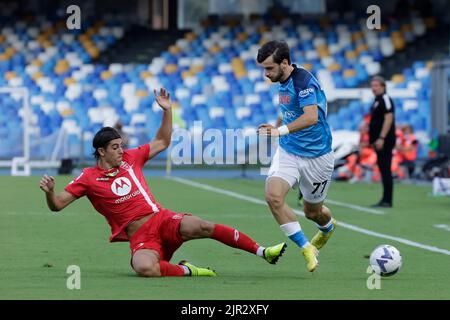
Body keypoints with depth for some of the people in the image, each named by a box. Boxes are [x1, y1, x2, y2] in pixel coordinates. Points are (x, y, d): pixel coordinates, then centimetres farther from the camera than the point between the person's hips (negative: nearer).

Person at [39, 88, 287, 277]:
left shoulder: (130, 158, 12)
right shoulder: (88, 178, 0)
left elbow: (162, 142, 24)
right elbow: (57, 205, -3)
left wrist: (167, 110, 14)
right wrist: (49, 192, -25)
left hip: (163, 219, 4)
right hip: (139, 237, -4)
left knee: (199, 227, -26)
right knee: (144, 268, -39)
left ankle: (262, 252, -22)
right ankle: (186, 270, -15)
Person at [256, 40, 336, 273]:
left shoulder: (303, 81, -21)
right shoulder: (283, 82, 6)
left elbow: (311, 117, -35)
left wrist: (281, 130, -45)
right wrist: (277, 128, 13)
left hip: (315, 156, -6)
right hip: (288, 151, 6)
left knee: (312, 212, 11)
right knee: (273, 196, -19)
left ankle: (328, 227, 50)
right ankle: (306, 248, -8)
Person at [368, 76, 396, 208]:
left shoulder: (385, 100, -11)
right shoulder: (377, 101, 19)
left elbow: (388, 119, -19)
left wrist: (381, 138, -23)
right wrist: (373, 139, 22)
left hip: (385, 141, -10)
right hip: (379, 141, 10)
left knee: (385, 169, -10)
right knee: (383, 169, 10)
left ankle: (387, 200, -11)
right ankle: (385, 200, 13)